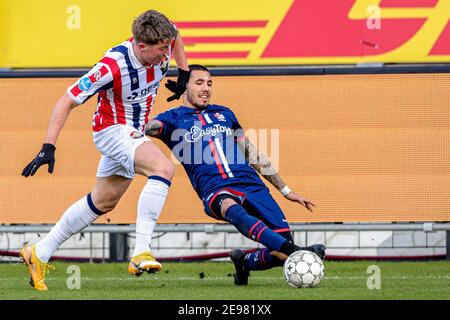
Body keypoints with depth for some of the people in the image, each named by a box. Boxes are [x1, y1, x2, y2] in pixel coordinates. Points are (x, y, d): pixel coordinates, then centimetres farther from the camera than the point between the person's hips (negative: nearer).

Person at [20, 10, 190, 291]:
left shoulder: (161, 46, -13)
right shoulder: (112, 67, -31)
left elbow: (175, 34, 16)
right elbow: (66, 102, -25)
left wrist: (184, 73, 10)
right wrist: (49, 147, -30)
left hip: (133, 134, 8)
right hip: (113, 129, -8)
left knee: (103, 202, 17)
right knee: (164, 168, -31)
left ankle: (40, 254, 29)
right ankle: (141, 253, -35)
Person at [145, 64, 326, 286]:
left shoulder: (224, 114, 28)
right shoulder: (174, 118, 15)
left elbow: (252, 154, 30)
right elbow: (149, 128, -8)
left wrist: (286, 191, 27)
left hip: (252, 184, 4)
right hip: (215, 190, -4)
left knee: (282, 253, -14)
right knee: (232, 209, -42)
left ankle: (244, 261, 17)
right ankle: (295, 250, -56)